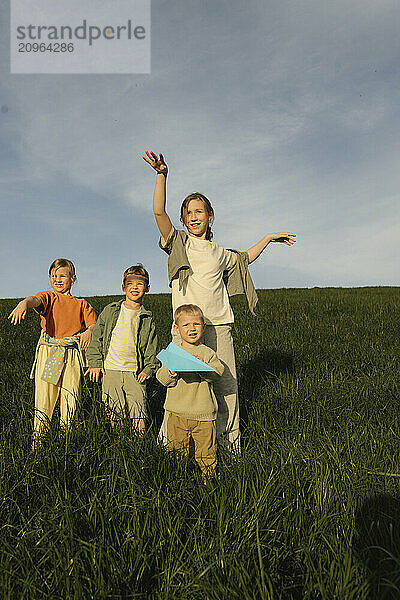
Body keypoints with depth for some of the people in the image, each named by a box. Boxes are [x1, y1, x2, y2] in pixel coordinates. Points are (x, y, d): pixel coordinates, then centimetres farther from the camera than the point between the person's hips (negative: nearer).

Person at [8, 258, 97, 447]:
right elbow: (35, 300, -17)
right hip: (48, 352, -1)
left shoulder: (81, 304, 14)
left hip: (72, 355, 2)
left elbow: (94, 324, 7)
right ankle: (37, 439, 8)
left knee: (70, 400, 3)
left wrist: (89, 332, -18)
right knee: (43, 399, -4)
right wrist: (23, 304, -41)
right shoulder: (48, 297, 7)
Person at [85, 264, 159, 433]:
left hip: (135, 370, 0)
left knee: (138, 409, -3)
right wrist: (95, 362, 1)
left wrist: (148, 368, -5)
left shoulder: (147, 318, 5)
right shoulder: (110, 311, 4)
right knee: (114, 409, 6)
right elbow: (97, 336, 7)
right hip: (111, 368, 0)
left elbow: (151, 348, 7)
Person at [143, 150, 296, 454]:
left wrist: (269, 238, 34)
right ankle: (169, 439, 15)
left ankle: (229, 435, 25)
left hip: (219, 326, 4)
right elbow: (159, 212, -8)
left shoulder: (218, 252, 18)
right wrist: (162, 175, -18)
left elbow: (244, 258, 37)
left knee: (227, 383, 6)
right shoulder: (178, 241, 7)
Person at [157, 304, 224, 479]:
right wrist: (171, 372, -22)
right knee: (177, 449, 12)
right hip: (177, 413, 2)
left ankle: (209, 475, 28)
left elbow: (217, 372, -12)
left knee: (205, 453, 7)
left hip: (203, 414, -1)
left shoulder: (207, 353, 0)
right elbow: (161, 378, -2)